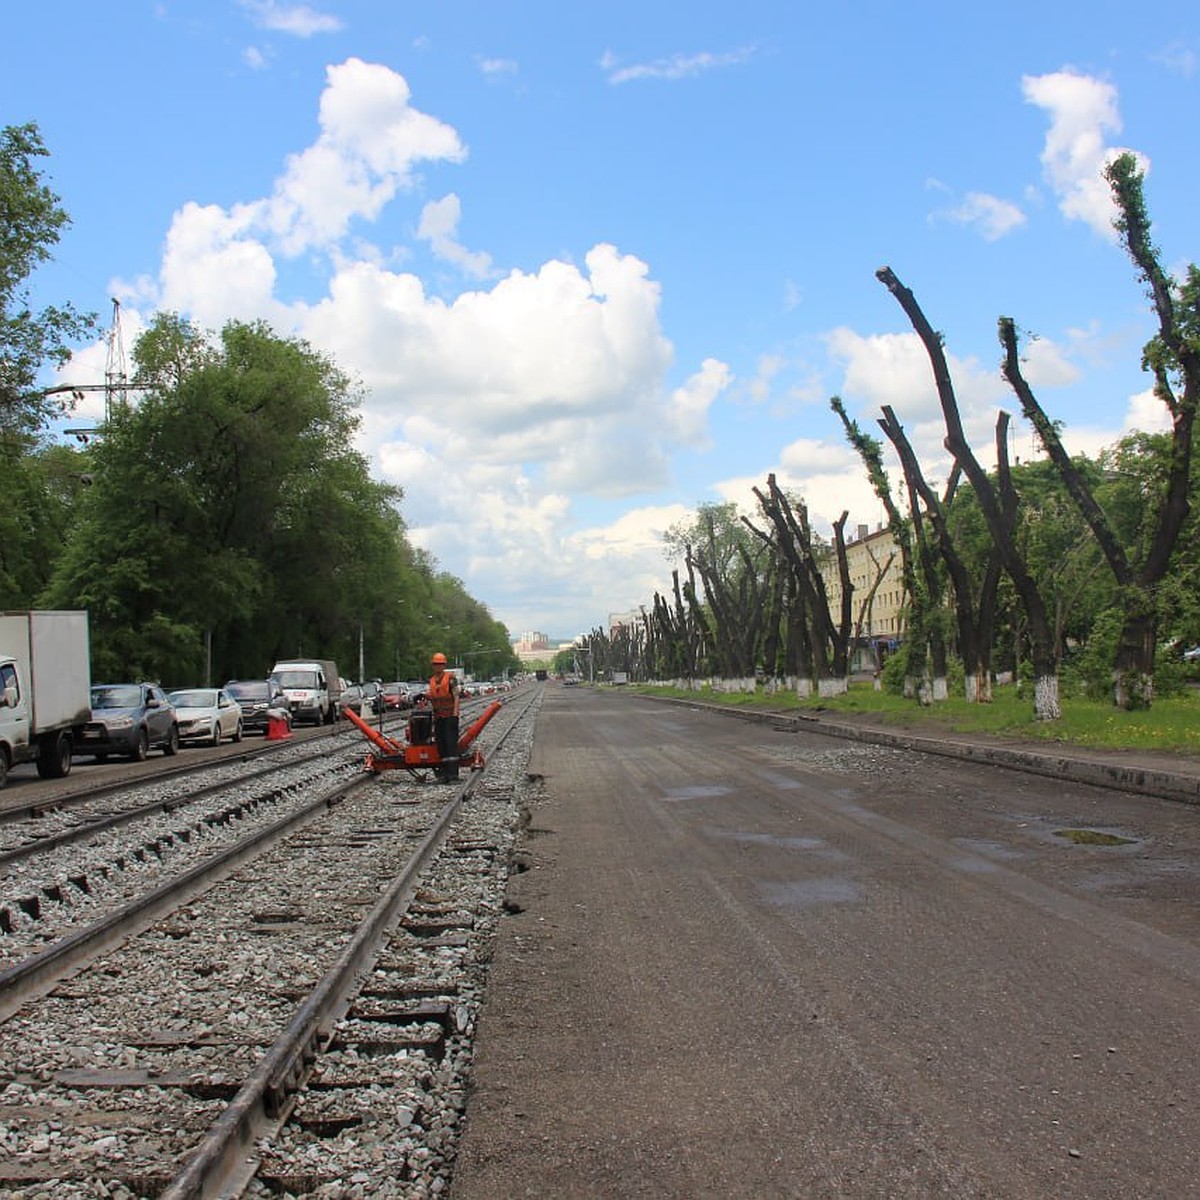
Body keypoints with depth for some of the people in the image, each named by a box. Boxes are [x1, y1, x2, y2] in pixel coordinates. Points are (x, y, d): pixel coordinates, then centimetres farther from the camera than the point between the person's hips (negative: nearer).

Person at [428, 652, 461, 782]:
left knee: (451, 743, -9)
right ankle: (445, 771, 11)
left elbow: (456, 696, -8)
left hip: (450, 716, -7)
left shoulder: (451, 678, -5)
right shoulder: (431, 680, 15)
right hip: (438, 716, 7)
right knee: (440, 744, 6)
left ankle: (453, 771, -12)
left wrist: (455, 713, -16)